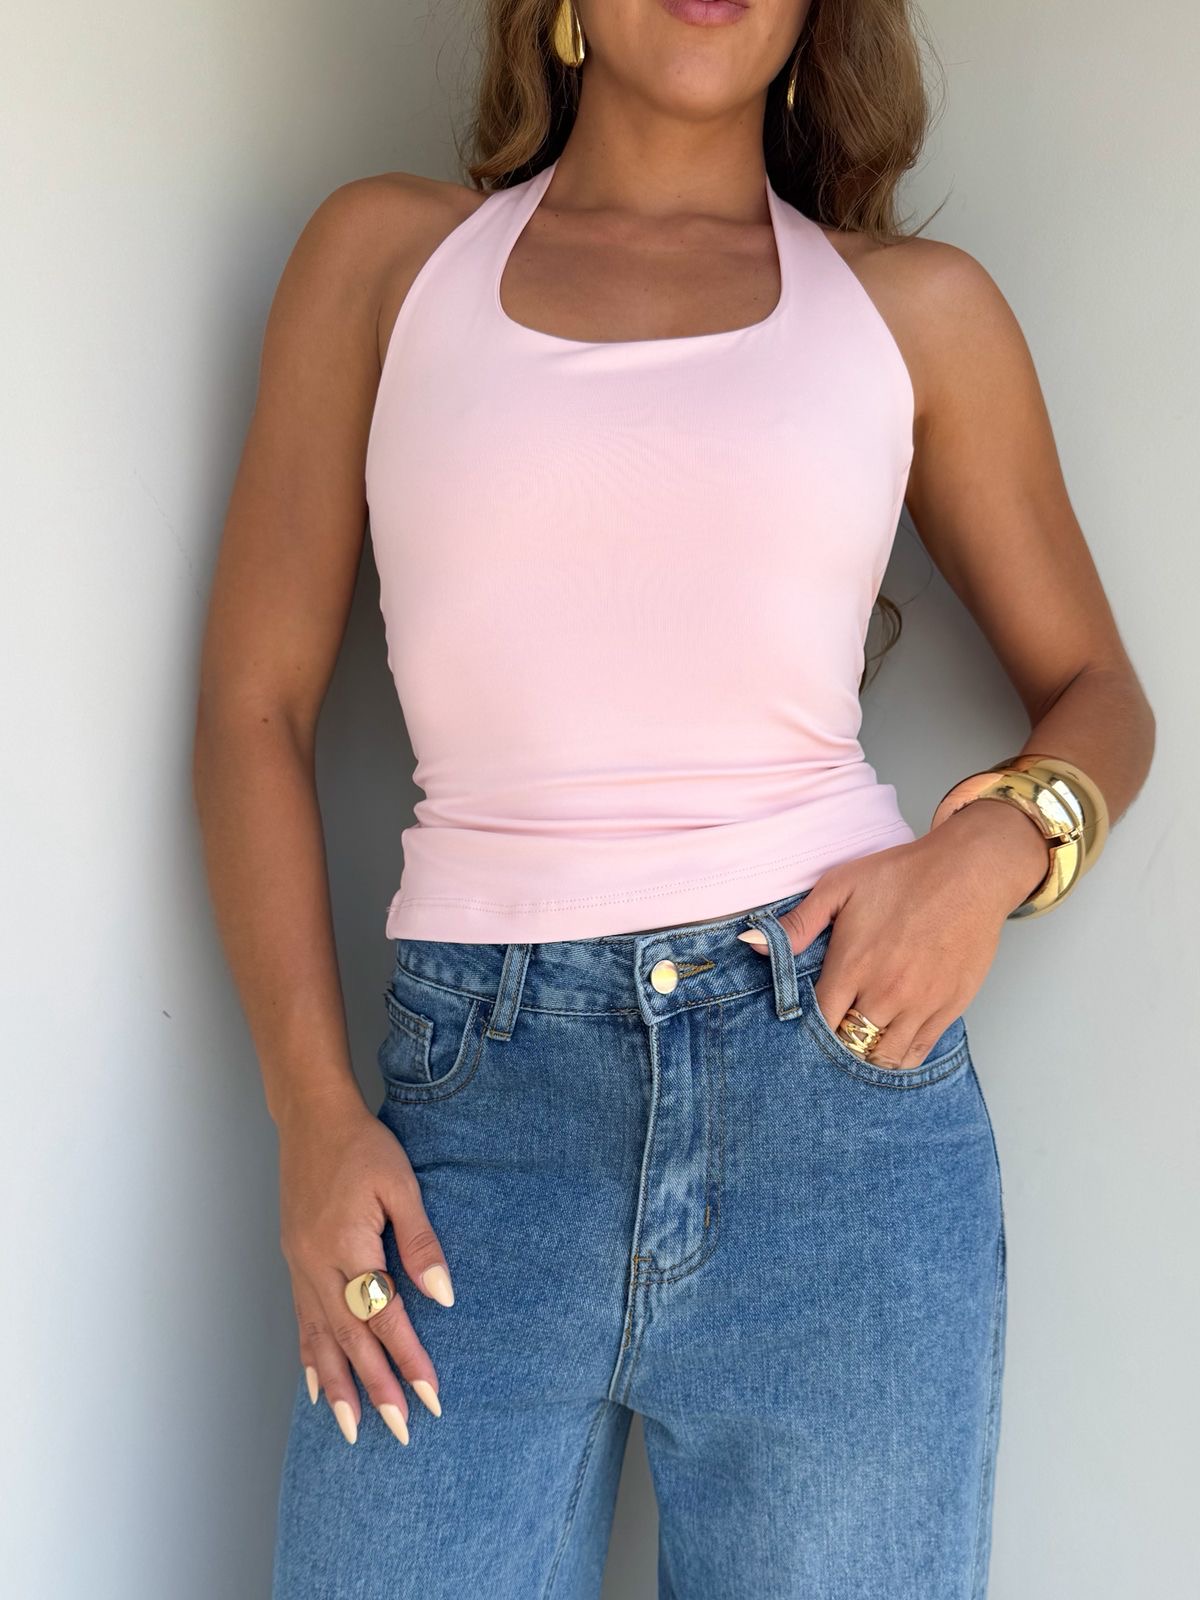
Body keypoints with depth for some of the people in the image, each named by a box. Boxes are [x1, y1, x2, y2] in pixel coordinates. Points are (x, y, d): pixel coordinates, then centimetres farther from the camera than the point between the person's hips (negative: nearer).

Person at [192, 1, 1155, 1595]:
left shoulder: (918, 306, 9)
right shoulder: (387, 251, 9)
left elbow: (1099, 694, 17)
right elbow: (256, 700, 7)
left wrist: (995, 845, -6)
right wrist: (314, 1111, -3)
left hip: (836, 1065, 1)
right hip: (476, 1101, 0)